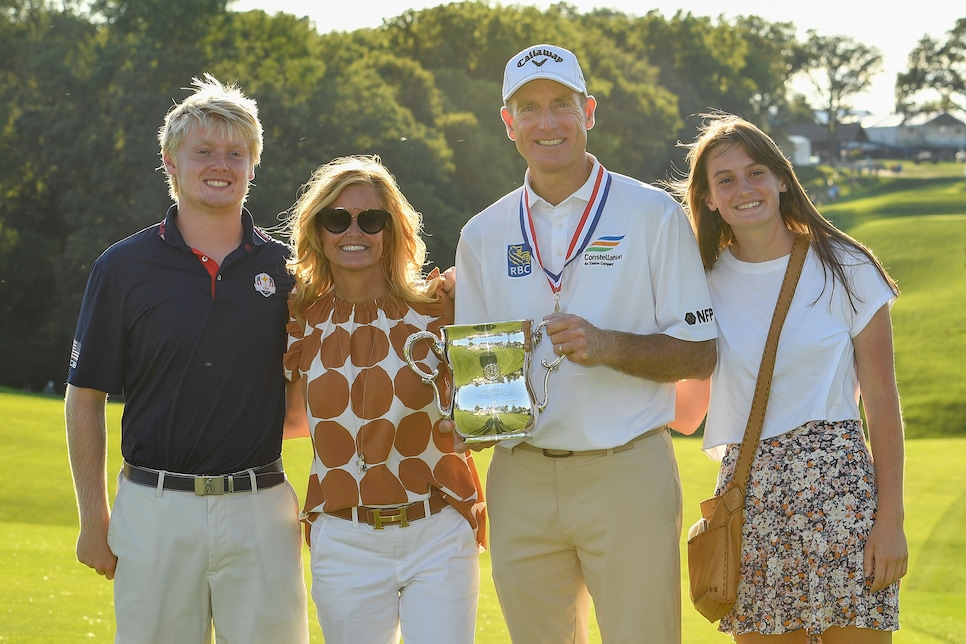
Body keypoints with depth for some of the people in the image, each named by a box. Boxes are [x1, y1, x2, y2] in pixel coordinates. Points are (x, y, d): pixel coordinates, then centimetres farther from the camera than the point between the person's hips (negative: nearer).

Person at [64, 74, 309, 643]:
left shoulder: (283, 268, 7)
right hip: (155, 509, -1)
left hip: (261, 511, 1)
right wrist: (94, 518, 2)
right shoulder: (125, 267, 2)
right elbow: (85, 399, 6)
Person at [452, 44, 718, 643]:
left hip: (628, 477, -3)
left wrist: (609, 346, -19)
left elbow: (699, 355, -2)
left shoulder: (653, 215, -1)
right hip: (520, 480, 3)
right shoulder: (483, 235, 10)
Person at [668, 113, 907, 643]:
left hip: (839, 488, -2)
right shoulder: (706, 284, 9)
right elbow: (686, 415, 13)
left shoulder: (844, 269, 1)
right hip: (748, 495, 3)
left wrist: (891, 518, -5)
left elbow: (881, 400, 1)